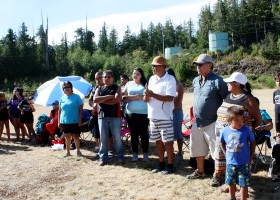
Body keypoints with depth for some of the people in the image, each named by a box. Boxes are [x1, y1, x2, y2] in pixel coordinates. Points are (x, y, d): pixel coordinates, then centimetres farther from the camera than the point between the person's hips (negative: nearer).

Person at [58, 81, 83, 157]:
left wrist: (80, 120, -11)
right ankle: (67, 151, 23)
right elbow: (60, 110, 12)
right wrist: (59, 121, 7)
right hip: (64, 122, 3)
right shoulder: (62, 98, 7)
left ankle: (78, 151, 20)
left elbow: (80, 109, -6)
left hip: (75, 121, -3)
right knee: (67, 137, 11)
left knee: (76, 136, 4)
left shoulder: (76, 97, -4)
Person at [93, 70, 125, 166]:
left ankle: (120, 158, 9)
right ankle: (103, 158, 14)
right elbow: (95, 99, -3)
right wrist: (108, 96, -11)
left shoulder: (117, 88, 6)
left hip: (115, 116, -3)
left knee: (117, 138, 1)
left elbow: (117, 100, -12)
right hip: (102, 116, 3)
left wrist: (101, 100, -6)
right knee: (103, 139, 6)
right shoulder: (99, 89, 15)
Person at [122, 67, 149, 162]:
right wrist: (134, 97, -9)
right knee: (133, 134, 6)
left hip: (143, 113, -2)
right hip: (131, 113, 3)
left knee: (143, 133, 2)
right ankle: (135, 154, 15)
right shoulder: (128, 84, 12)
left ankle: (145, 153, 12)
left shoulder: (145, 84, 4)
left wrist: (140, 97, -14)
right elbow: (124, 97, 6)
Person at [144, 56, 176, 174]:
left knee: (167, 142, 0)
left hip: (165, 117, -7)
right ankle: (161, 164, 25)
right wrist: (146, 97, -11)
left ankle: (170, 165, 11)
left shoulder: (170, 79, -11)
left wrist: (152, 95, -24)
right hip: (153, 116, 7)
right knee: (158, 141, 14)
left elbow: (170, 98, -21)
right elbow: (148, 96, 14)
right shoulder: (151, 79, 11)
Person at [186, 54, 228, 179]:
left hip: (212, 123, -7)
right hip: (197, 122, 7)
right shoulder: (195, 81, 8)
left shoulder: (217, 81, -13)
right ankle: (200, 171, 34)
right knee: (197, 148, 17)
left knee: (216, 150, 1)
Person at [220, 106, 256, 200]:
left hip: (244, 163, -3)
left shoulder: (246, 130, -14)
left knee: (244, 184, 4)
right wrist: (226, 154, 5)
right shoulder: (225, 131, -8)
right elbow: (222, 143, 11)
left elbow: (252, 143, -1)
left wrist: (251, 157, -2)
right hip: (230, 163, 3)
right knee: (231, 183, 20)